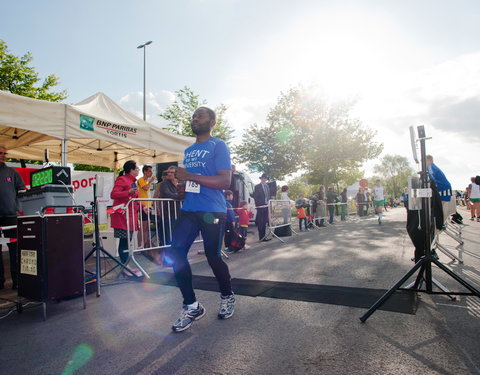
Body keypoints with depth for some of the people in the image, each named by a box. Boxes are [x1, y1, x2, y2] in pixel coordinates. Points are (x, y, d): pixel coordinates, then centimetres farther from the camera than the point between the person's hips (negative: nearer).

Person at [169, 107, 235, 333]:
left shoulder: (218, 146, -4)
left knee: (213, 257, 2)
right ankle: (191, 307, 11)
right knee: (176, 253, -4)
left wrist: (190, 176, -19)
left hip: (212, 212, -7)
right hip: (188, 210, 7)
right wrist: (178, 181, 8)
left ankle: (227, 297, 31)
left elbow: (225, 181, -16)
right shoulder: (188, 151, 19)